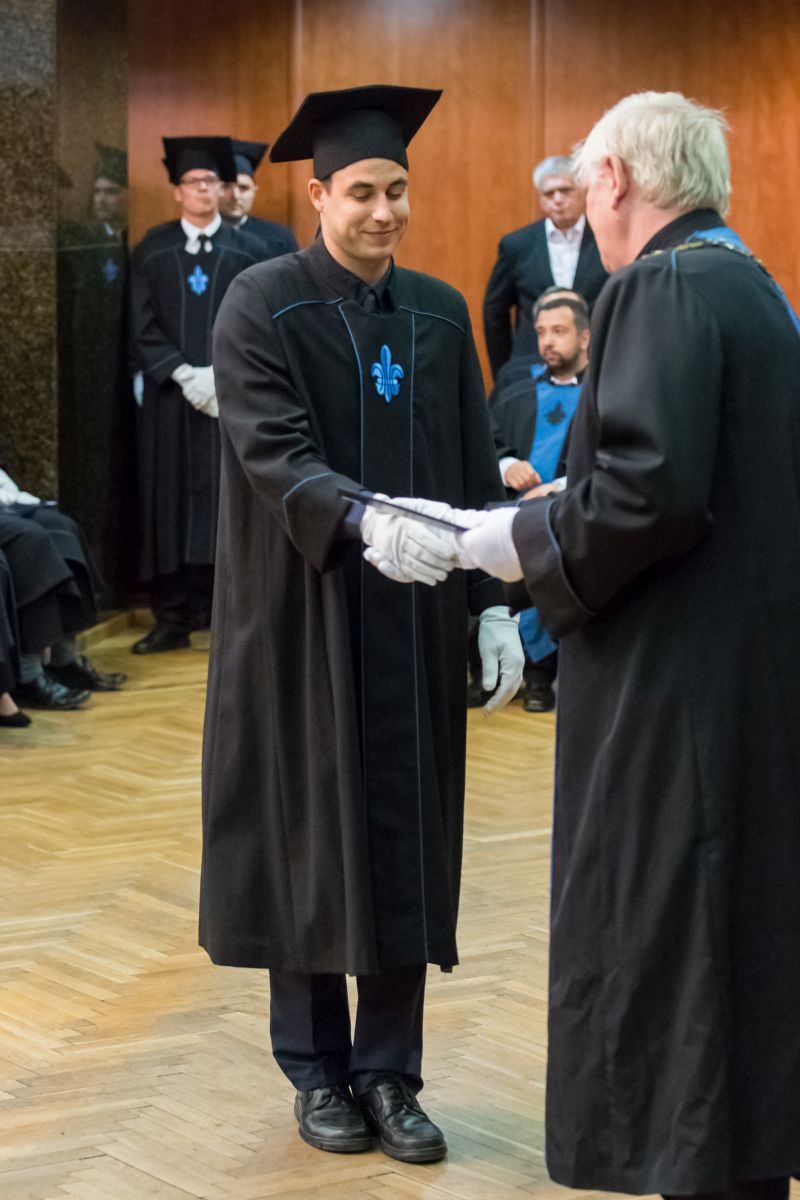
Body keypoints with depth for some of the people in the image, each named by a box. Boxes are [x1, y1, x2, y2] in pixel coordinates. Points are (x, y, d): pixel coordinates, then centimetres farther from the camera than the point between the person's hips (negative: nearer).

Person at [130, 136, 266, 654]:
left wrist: (221, 375, -12)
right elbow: (144, 329, 2)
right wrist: (184, 374, -11)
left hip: (232, 397, -1)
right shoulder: (152, 250, 7)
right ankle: (172, 619, 6)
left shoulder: (249, 251, 5)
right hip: (170, 398, 1)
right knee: (170, 502, 1)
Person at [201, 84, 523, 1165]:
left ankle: (389, 1073, 15)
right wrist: (365, 522, -37)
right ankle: (315, 1068, 19)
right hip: (304, 619, -4)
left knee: (405, 838, 5)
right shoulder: (262, 305, -8)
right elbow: (275, 456, -20)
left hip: (414, 623, 4)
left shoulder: (440, 314, 7)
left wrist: (493, 603, 1)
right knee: (307, 835, 5)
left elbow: (474, 470, 8)